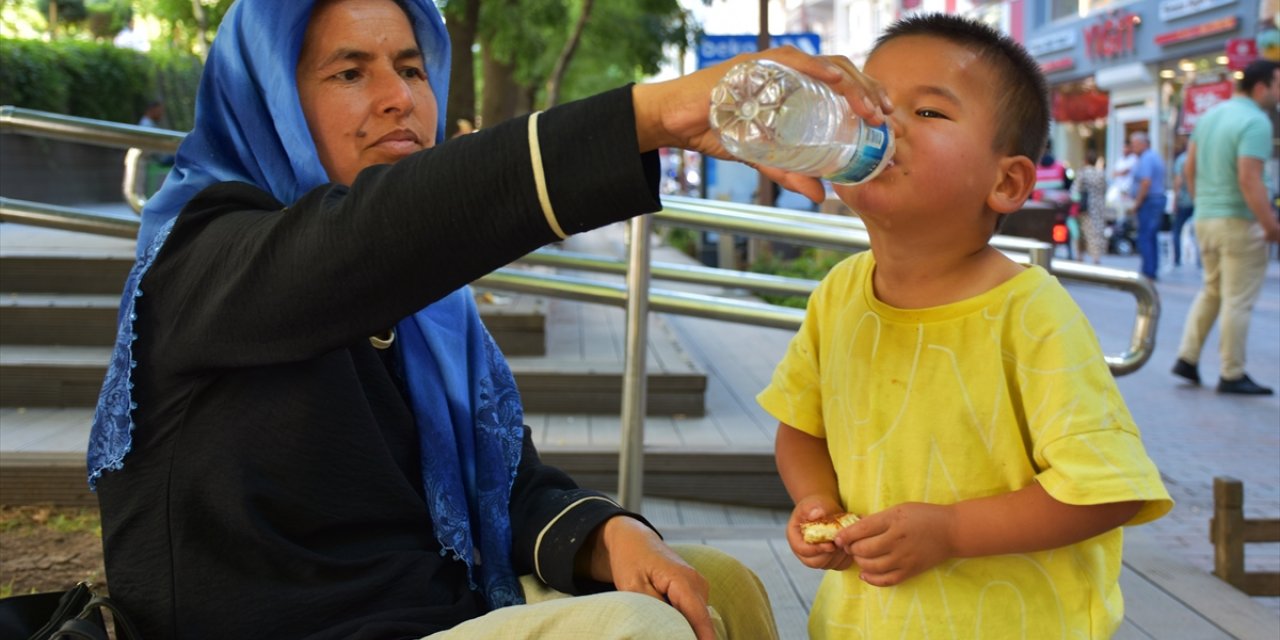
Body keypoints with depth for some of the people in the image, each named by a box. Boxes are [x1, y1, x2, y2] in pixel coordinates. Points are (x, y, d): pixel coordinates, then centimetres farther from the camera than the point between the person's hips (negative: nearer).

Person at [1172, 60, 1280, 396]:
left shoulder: (1210, 115, 10)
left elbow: (1190, 168, 15)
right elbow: (1248, 180, -24)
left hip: (1204, 219, 8)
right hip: (1238, 221, -8)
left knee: (1211, 290, 21)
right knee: (1238, 301, 0)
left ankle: (1187, 358, 18)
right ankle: (1232, 375, 7)